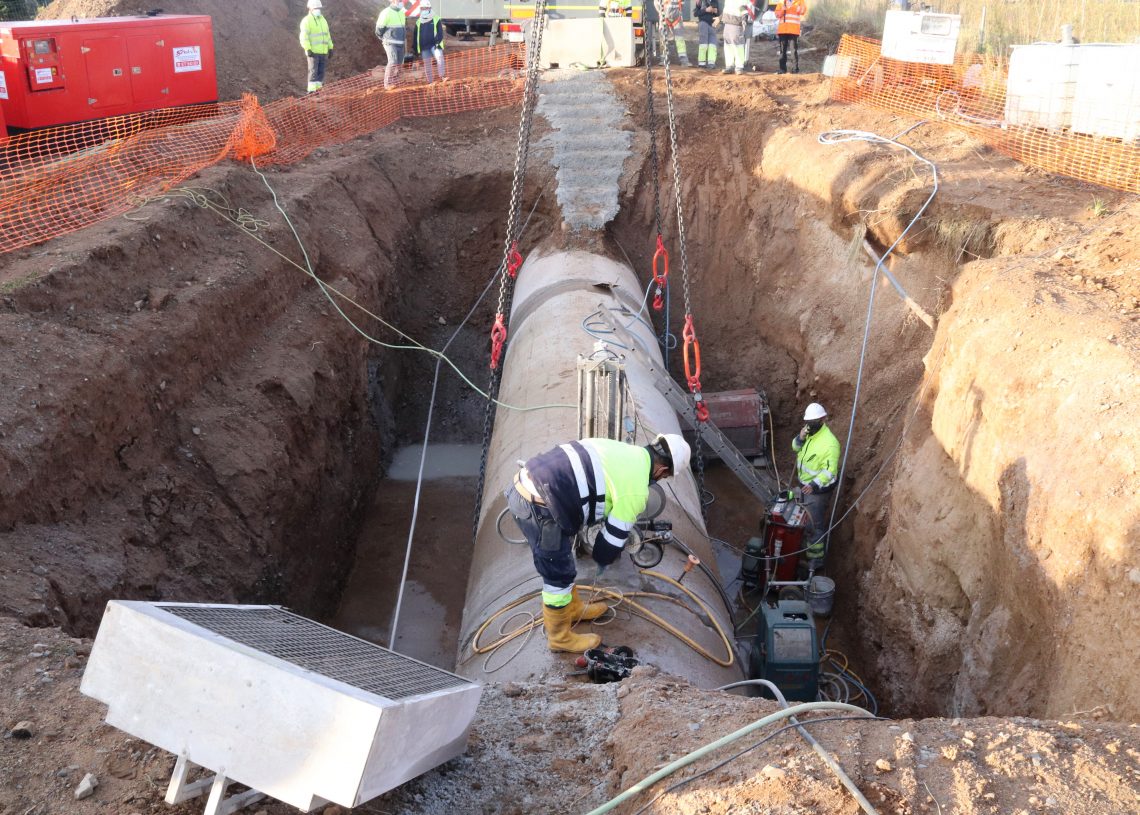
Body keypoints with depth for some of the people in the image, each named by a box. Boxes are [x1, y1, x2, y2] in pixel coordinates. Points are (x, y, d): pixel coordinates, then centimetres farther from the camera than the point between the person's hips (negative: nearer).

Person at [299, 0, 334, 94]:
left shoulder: (323, 20, 16)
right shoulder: (306, 21, -6)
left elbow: (327, 35, 20)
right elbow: (304, 37, -14)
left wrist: (330, 48, 13)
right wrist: (308, 49, -23)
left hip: (323, 51, 6)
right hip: (313, 51, -6)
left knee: (321, 71, 3)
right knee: (313, 71, -12)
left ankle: (318, 89, 7)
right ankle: (311, 91, -15)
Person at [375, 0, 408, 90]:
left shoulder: (402, 13, 12)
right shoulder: (386, 12, -12)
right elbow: (379, 29, -7)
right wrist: (384, 39, 6)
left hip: (400, 43, 8)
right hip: (390, 43, -8)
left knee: (399, 63, 7)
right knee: (393, 62, -17)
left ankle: (395, 82, 16)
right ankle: (388, 83, -11)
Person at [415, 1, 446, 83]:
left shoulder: (436, 20, 3)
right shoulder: (418, 22, 13)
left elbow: (440, 33, -2)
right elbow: (416, 37, 16)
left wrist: (437, 42, -18)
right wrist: (416, 50, 11)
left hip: (434, 44, -3)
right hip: (424, 47, 3)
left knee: (439, 56, -28)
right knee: (427, 64, 4)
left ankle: (442, 76, -27)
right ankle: (430, 81, 10)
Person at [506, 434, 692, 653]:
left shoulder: (623, 451, 17)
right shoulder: (636, 489, -8)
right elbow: (616, 532, 2)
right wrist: (603, 558, 24)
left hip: (524, 485, 9)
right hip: (539, 507, -9)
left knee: (562, 564, 29)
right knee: (559, 576, 10)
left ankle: (573, 609, 48)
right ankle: (560, 637, 28)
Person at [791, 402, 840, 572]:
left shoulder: (829, 443, -30)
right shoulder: (810, 431, -5)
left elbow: (830, 471, -30)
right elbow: (796, 447, 8)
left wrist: (814, 485, -41)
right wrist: (800, 438, -14)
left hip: (817, 489, -9)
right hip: (805, 484, 9)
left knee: (814, 525, 2)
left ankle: (816, 560, 16)